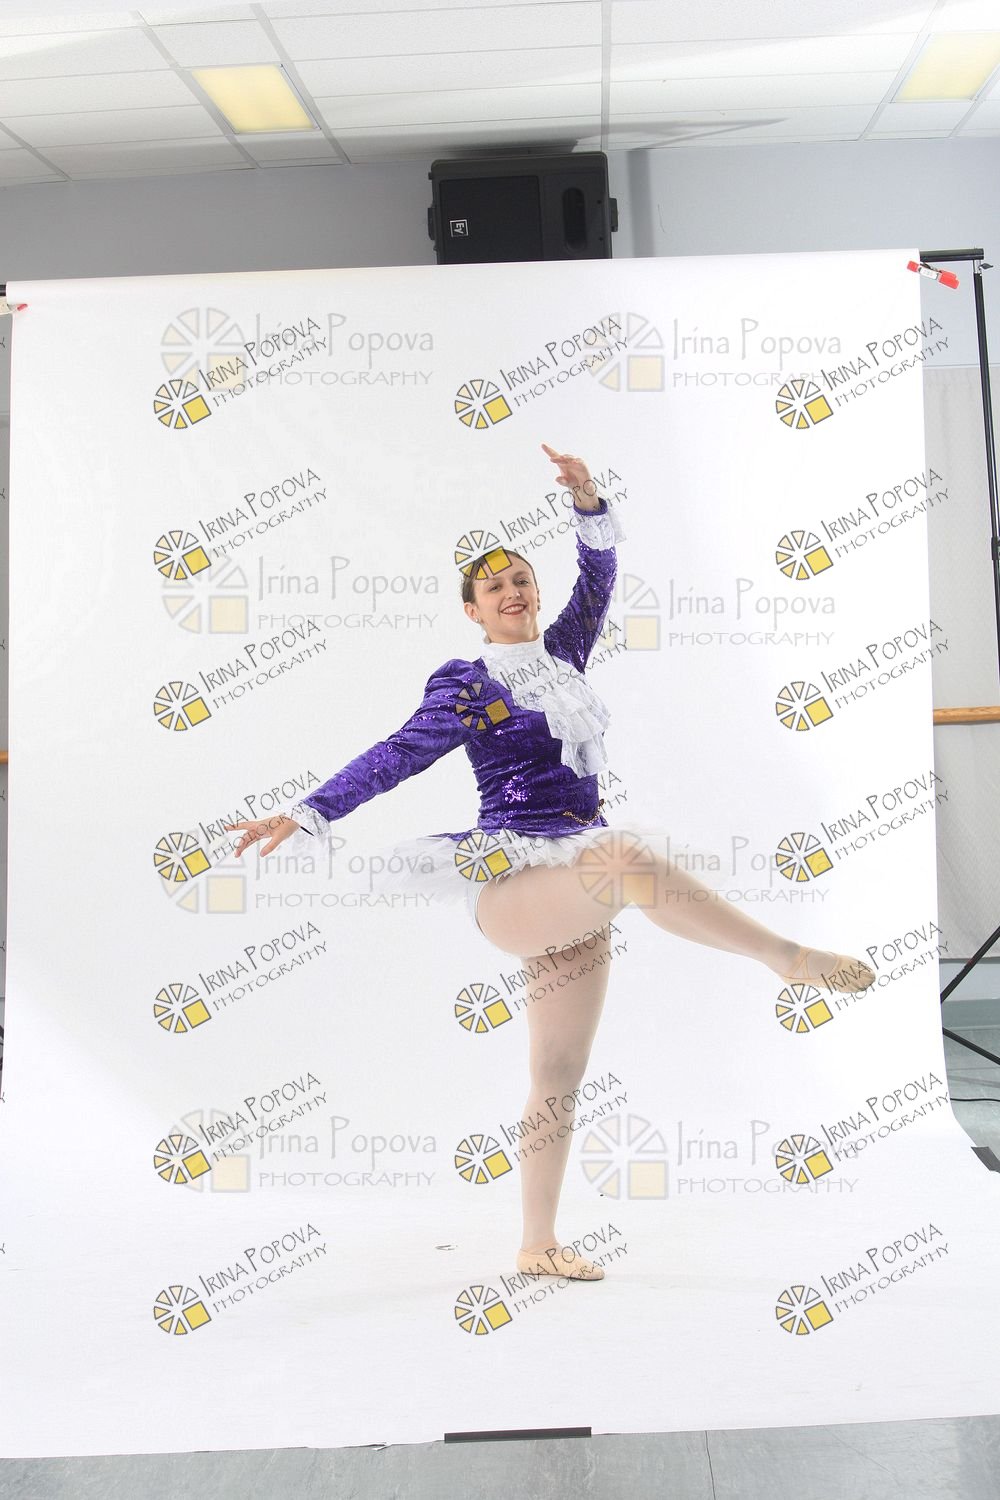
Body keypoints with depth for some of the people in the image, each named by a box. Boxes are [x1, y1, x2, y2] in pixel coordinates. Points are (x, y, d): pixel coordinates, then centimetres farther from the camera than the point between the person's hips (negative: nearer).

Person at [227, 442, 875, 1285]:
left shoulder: (561, 657, 14)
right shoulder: (465, 685, 0)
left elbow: (598, 580, 10)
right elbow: (397, 756, -4)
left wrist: (588, 502, -5)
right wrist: (308, 814, -11)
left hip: (573, 897, 6)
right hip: (511, 887, -6)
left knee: (558, 1082, 8)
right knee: (628, 854, -37)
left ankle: (538, 1247, 20)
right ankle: (789, 959, -26)